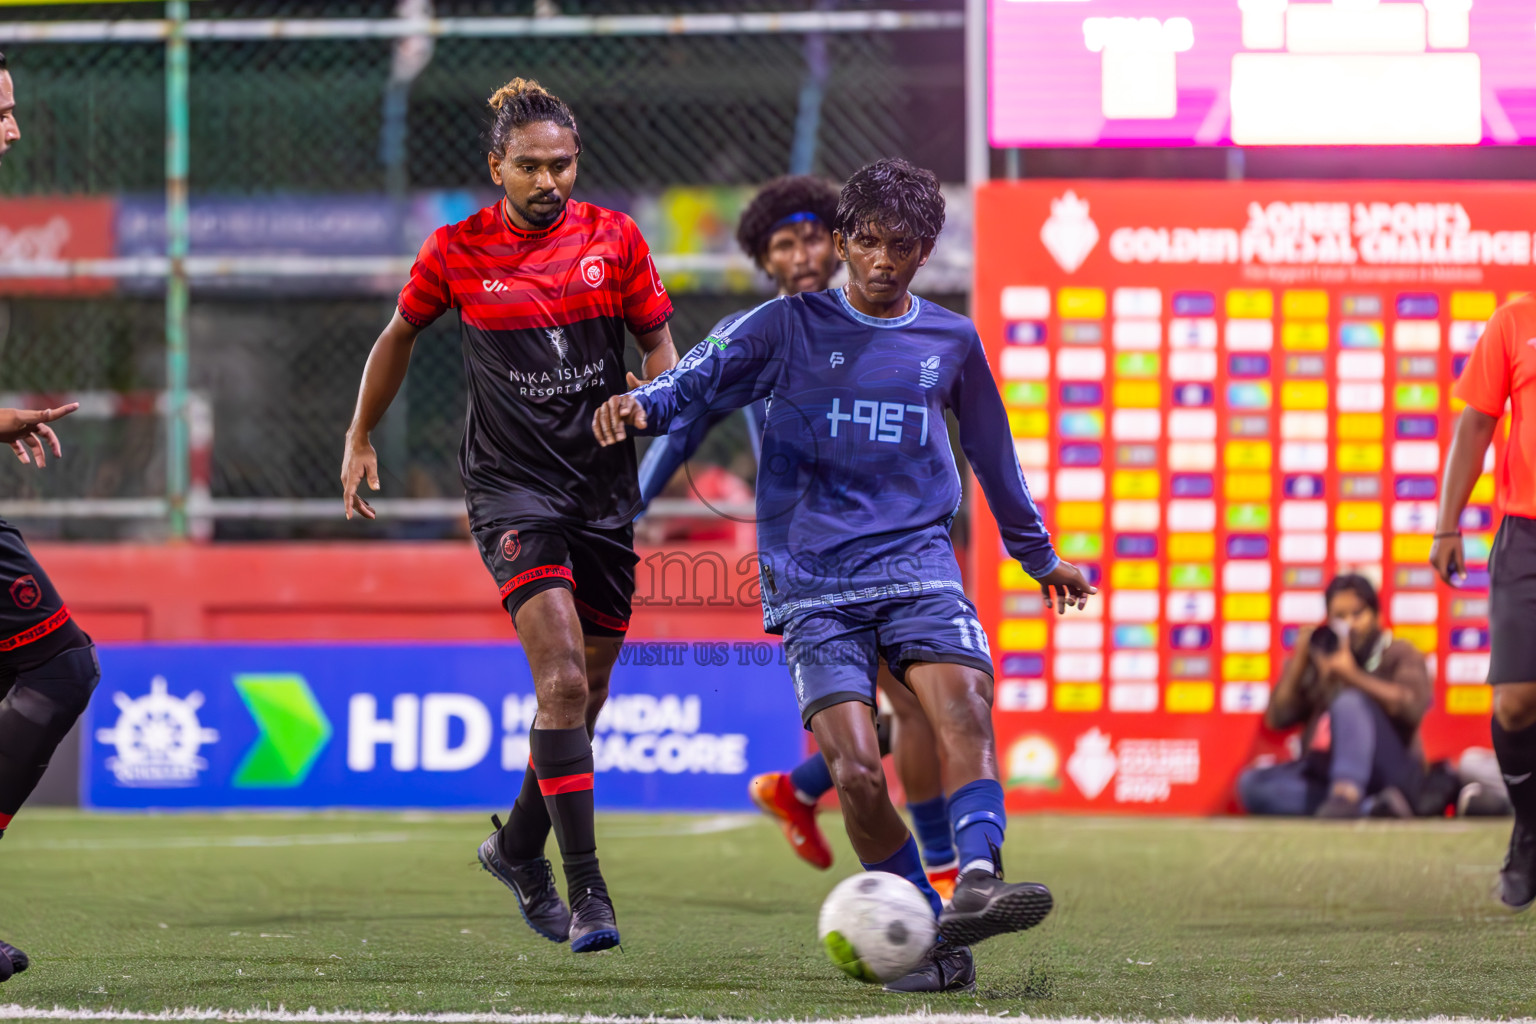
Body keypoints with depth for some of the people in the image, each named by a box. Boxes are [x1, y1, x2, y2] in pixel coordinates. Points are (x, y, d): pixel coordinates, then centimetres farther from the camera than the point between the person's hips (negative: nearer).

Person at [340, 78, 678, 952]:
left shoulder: (614, 239, 1)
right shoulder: (458, 252, -2)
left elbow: (660, 346, 8)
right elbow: (400, 336, 14)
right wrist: (360, 440, 19)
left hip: (605, 486, 3)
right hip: (511, 484, -3)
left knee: (585, 695, 10)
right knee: (563, 679, -19)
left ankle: (519, 848, 34)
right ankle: (586, 891, -20)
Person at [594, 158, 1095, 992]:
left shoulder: (950, 342, 15)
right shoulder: (792, 327, 8)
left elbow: (992, 454, 29)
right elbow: (701, 377, -4)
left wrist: (1038, 555, 40)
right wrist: (642, 405, -27)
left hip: (917, 559, 2)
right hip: (814, 584, -1)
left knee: (963, 700, -28)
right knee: (855, 769, -16)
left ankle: (976, 878, -40)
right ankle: (930, 938, -6)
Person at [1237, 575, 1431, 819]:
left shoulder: (1399, 655, 9)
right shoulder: (1317, 660, 19)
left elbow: (1413, 706, -12)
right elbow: (1278, 718, 11)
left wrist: (1355, 677, -20)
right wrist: (1298, 660, 1)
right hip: (1323, 775, 5)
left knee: (1349, 701, -30)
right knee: (1251, 784, -21)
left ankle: (1345, 799, -56)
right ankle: (1369, 807, -36)